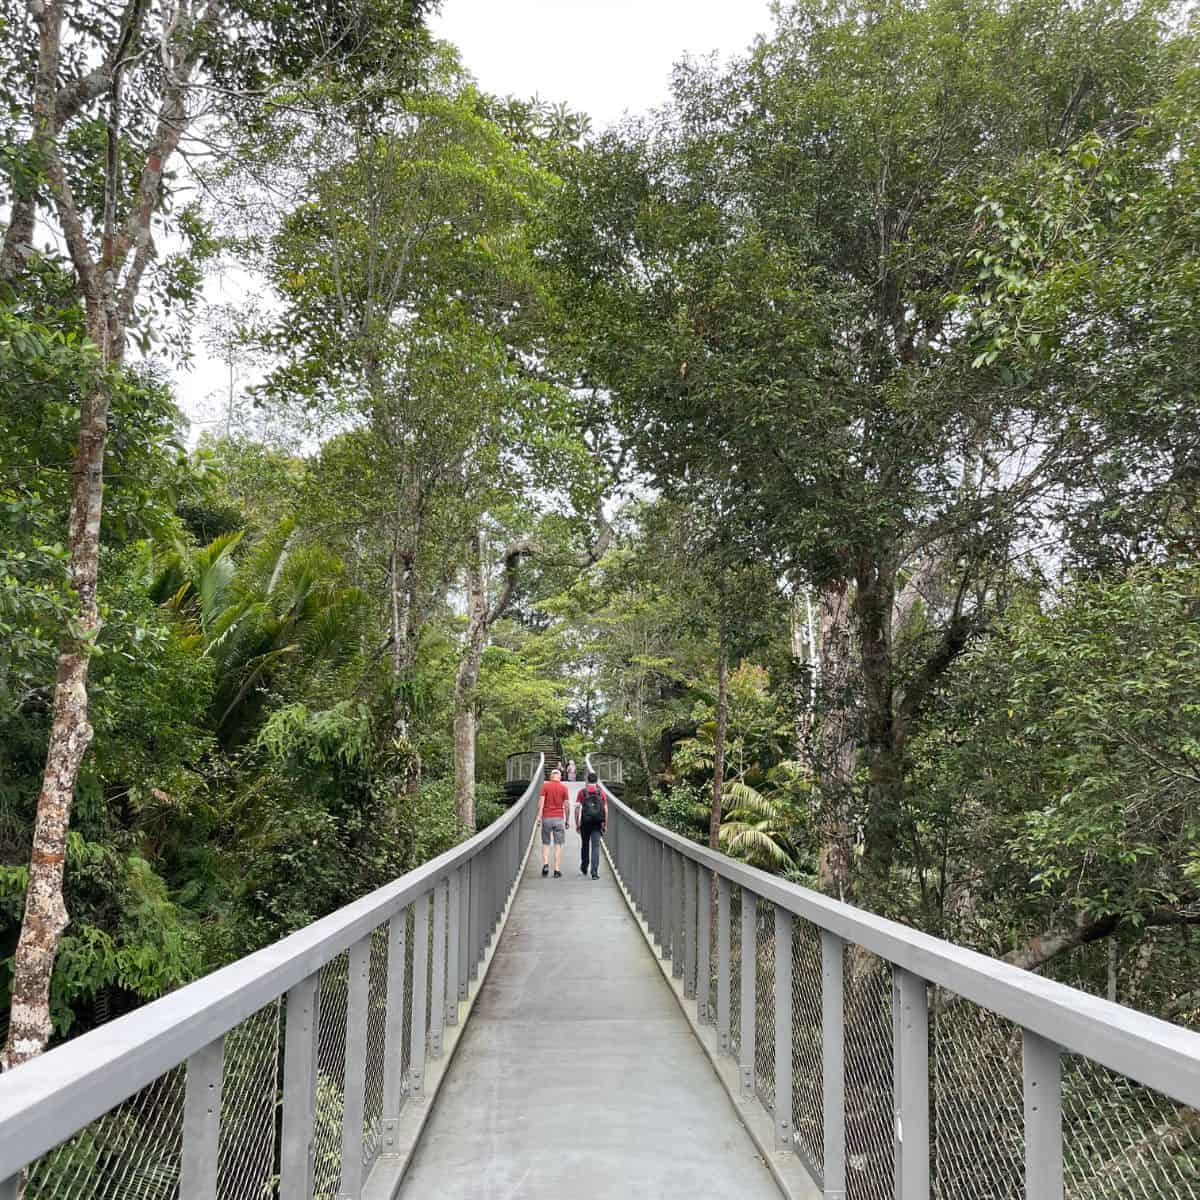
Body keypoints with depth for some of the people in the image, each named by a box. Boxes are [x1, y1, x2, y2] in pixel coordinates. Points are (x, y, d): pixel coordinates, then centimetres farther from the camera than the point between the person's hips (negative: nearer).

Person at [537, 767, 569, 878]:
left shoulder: (545, 786, 0)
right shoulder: (564, 787, 1)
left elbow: (541, 801, -9)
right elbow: (566, 805, 3)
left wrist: (539, 815, -10)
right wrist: (567, 820, 10)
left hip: (547, 818, 0)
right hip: (559, 818, 0)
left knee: (546, 843, 12)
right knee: (558, 845, 3)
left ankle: (545, 864, -6)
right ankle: (557, 870, 1)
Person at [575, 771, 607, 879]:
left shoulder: (582, 791, 2)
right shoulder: (601, 791, 3)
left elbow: (577, 808, -3)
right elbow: (606, 809, 1)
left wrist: (577, 824, 2)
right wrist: (605, 824, 8)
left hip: (585, 822, 1)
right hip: (597, 823, -1)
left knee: (585, 845, 19)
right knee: (596, 847, -2)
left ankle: (584, 868, 35)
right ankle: (594, 872, -12)